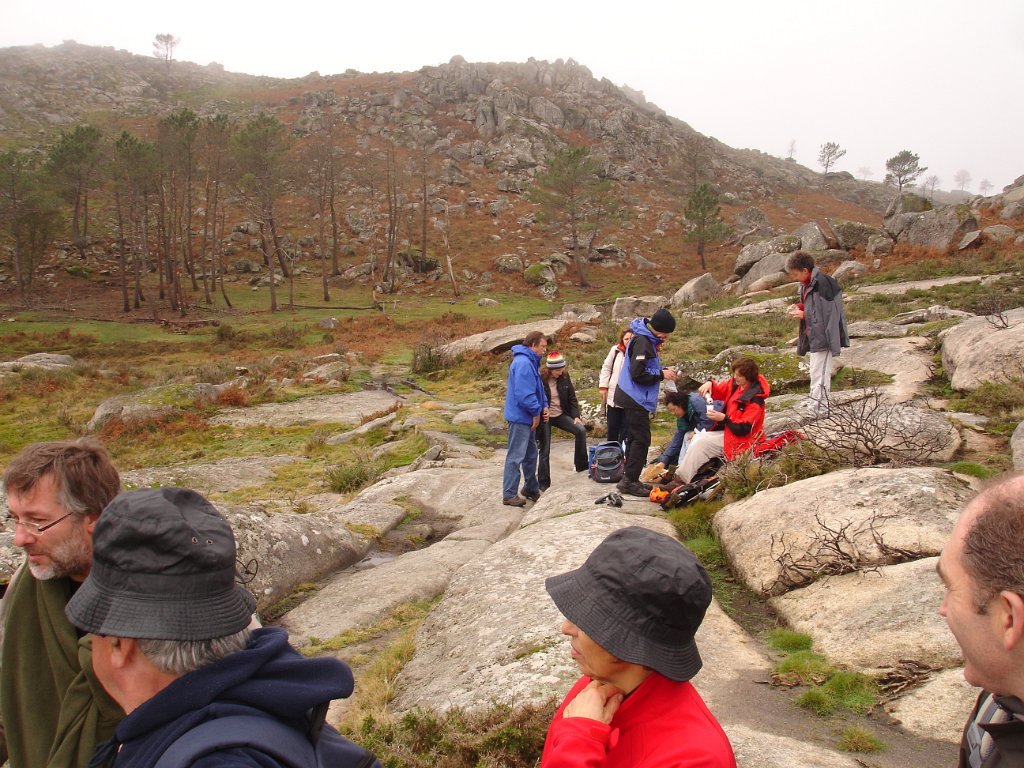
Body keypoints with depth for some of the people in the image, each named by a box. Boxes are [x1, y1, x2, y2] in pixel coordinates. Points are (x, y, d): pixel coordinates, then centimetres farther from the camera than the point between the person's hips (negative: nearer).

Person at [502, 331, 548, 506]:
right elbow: (524, 393, -26)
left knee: (531, 454, 19)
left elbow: (538, 387, 21)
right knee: (516, 456, -5)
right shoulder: (523, 363, -21)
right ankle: (509, 495, 1)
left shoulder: (530, 361, 14)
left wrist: (544, 405, 7)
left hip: (527, 418, 11)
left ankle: (531, 488, 31)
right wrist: (536, 412, -16)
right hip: (520, 417, -11)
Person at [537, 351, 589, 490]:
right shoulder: (540, 379, -15)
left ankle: (581, 465, 1)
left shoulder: (564, 377, -2)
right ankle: (544, 484, 9)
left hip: (561, 415, 4)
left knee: (581, 430, -15)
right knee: (545, 451, -2)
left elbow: (572, 398, 3)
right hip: (545, 418, -4)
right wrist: (541, 415, -20)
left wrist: (576, 416, -6)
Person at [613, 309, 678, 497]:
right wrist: (662, 374, -14)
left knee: (634, 438, 14)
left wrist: (663, 370, 5)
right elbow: (638, 374, -24)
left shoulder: (647, 339, 13)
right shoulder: (642, 341, -20)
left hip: (634, 398, 11)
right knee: (641, 439, -7)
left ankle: (630, 479, 20)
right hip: (636, 399, -11)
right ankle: (629, 481, -5)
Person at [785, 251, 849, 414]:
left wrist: (804, 314, -14)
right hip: (813, 336, 10)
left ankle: (819, 410, -9)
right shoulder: (807, 284, 12)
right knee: (818, 372, 16)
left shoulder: (821, 283, -18)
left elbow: (826, 311, -19)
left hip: (822, 336, -10)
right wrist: (800, 306, 6)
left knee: (818, 375, -11)